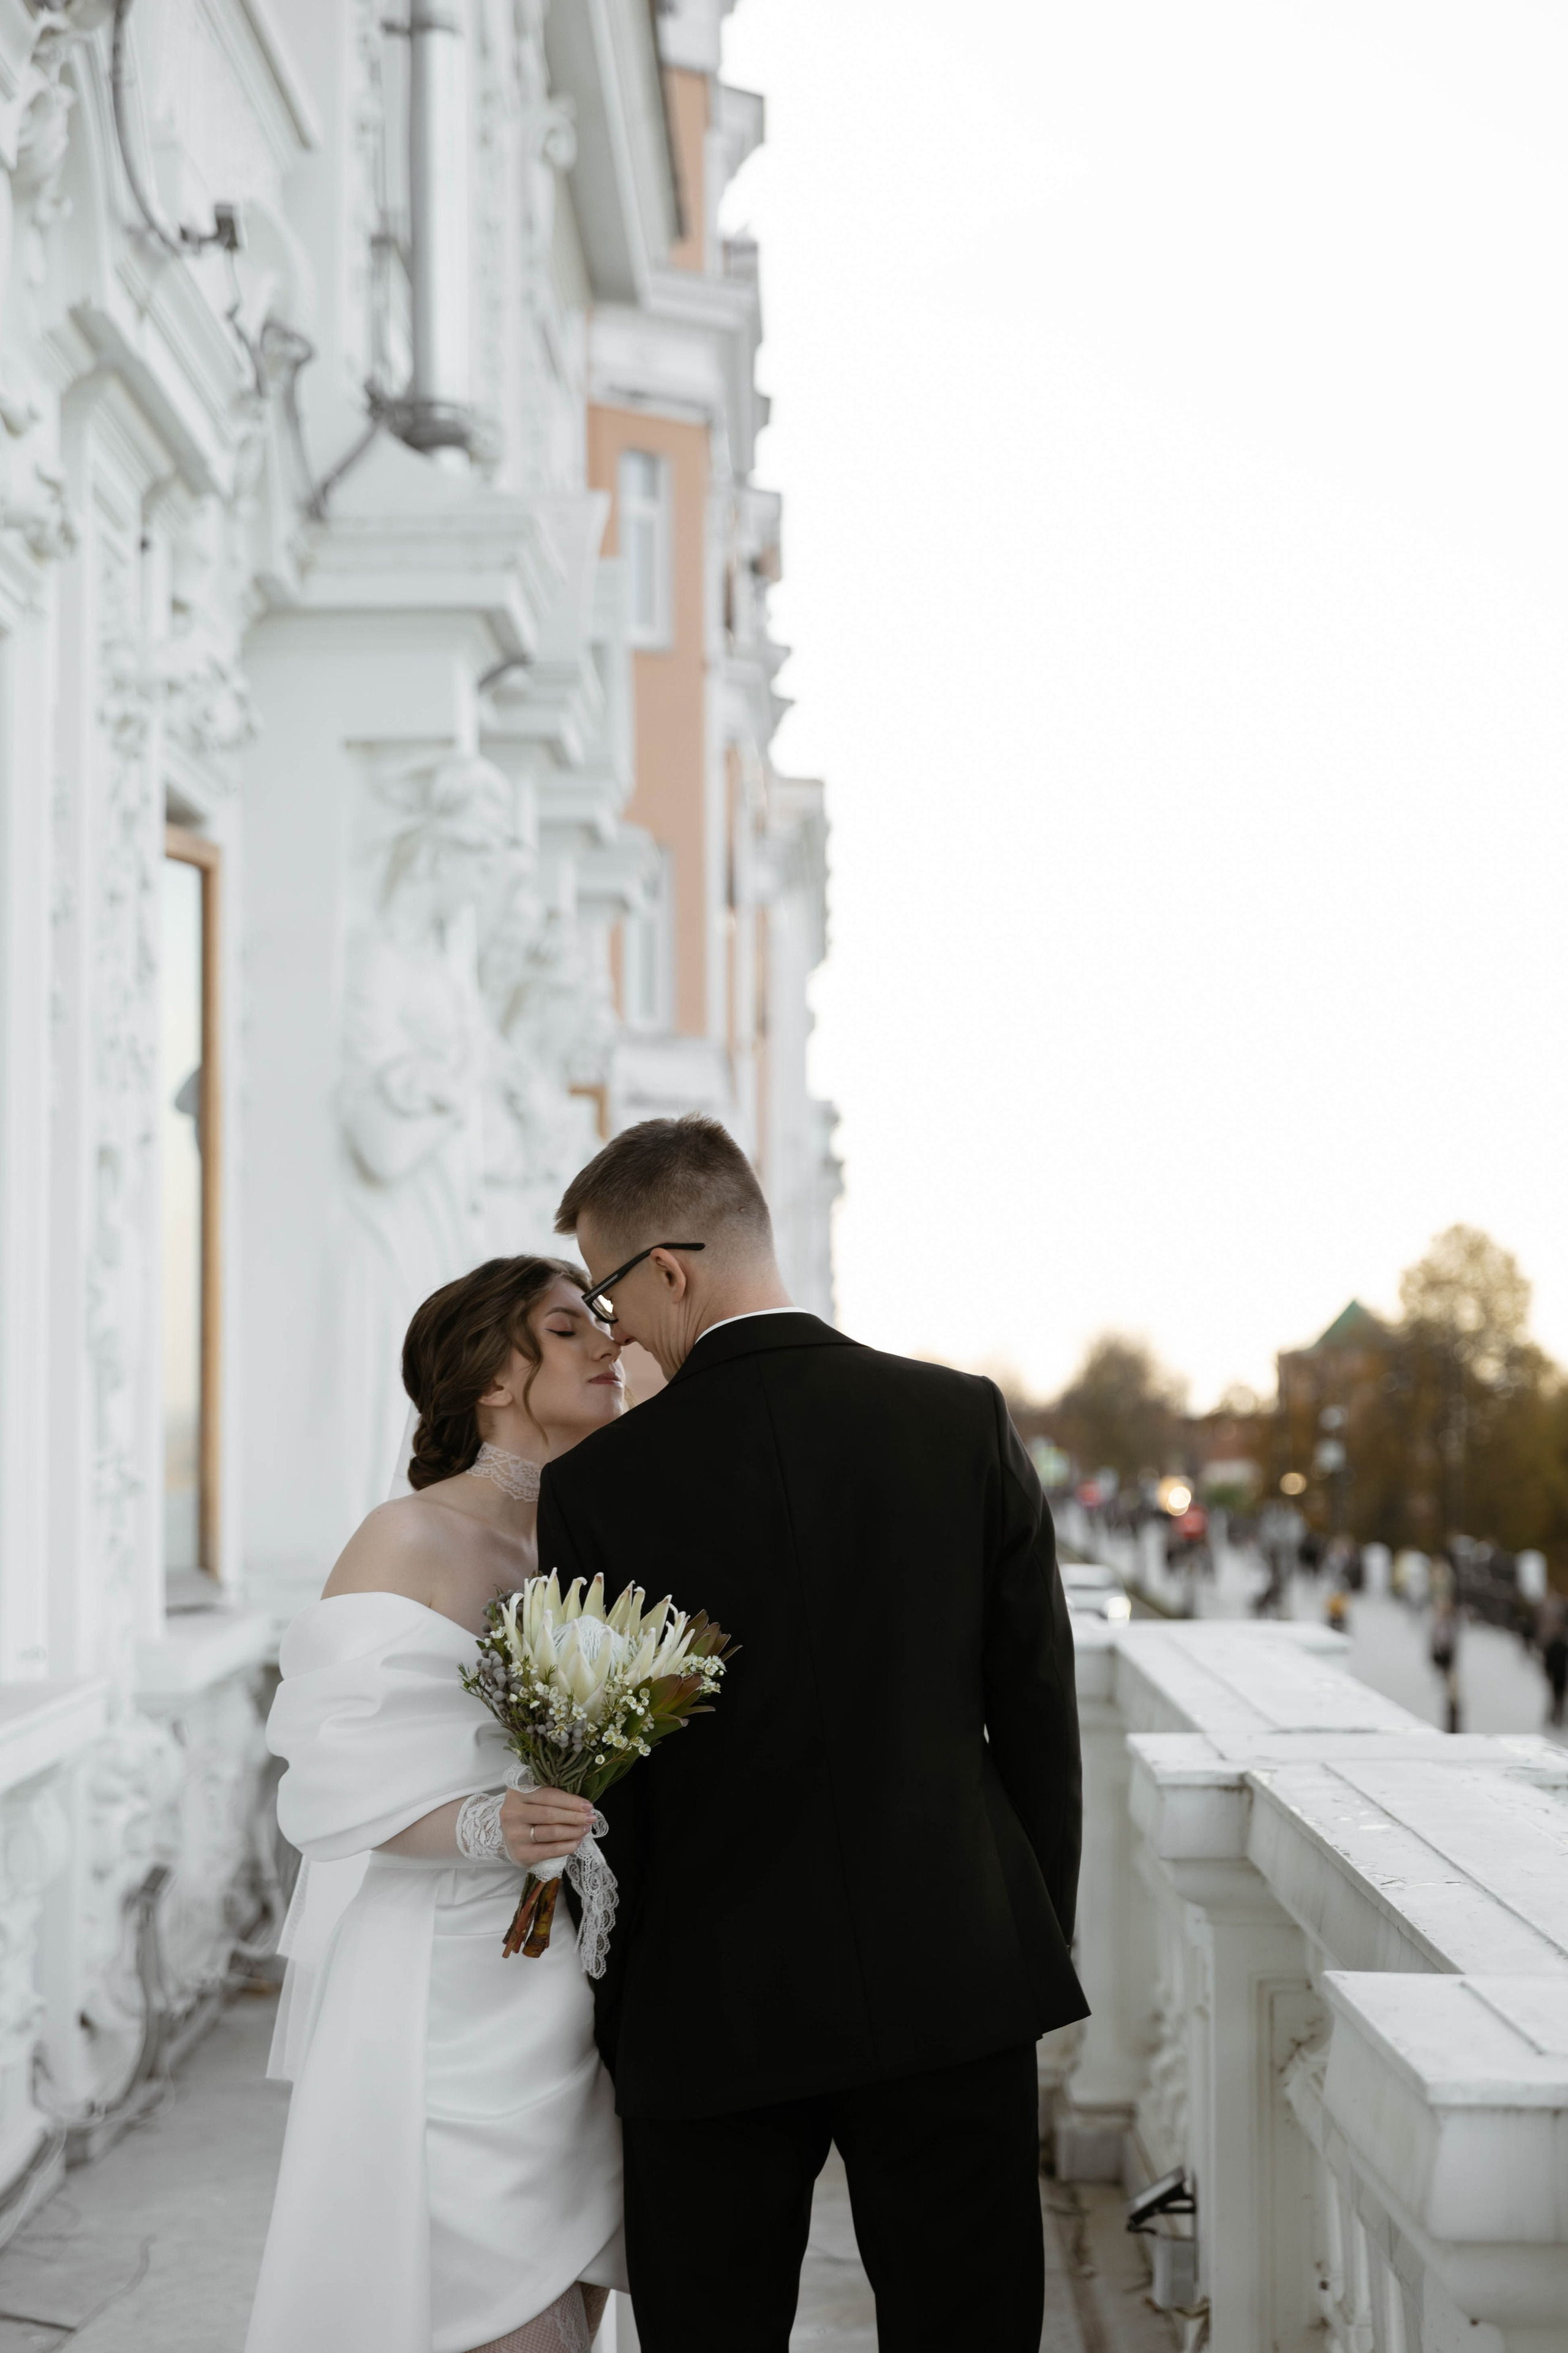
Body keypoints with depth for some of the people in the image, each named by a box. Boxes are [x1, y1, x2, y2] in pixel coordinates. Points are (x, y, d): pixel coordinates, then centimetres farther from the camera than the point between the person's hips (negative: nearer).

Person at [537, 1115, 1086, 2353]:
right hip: (956, 1983, 2)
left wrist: (617, 2014, 9)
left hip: (711, 2008, -2)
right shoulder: (966, 1420, -2)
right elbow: (1038, 1712, 2)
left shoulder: (599, 1481, -9)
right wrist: (1038, 1953, 12)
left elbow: (597, 1784, -4)